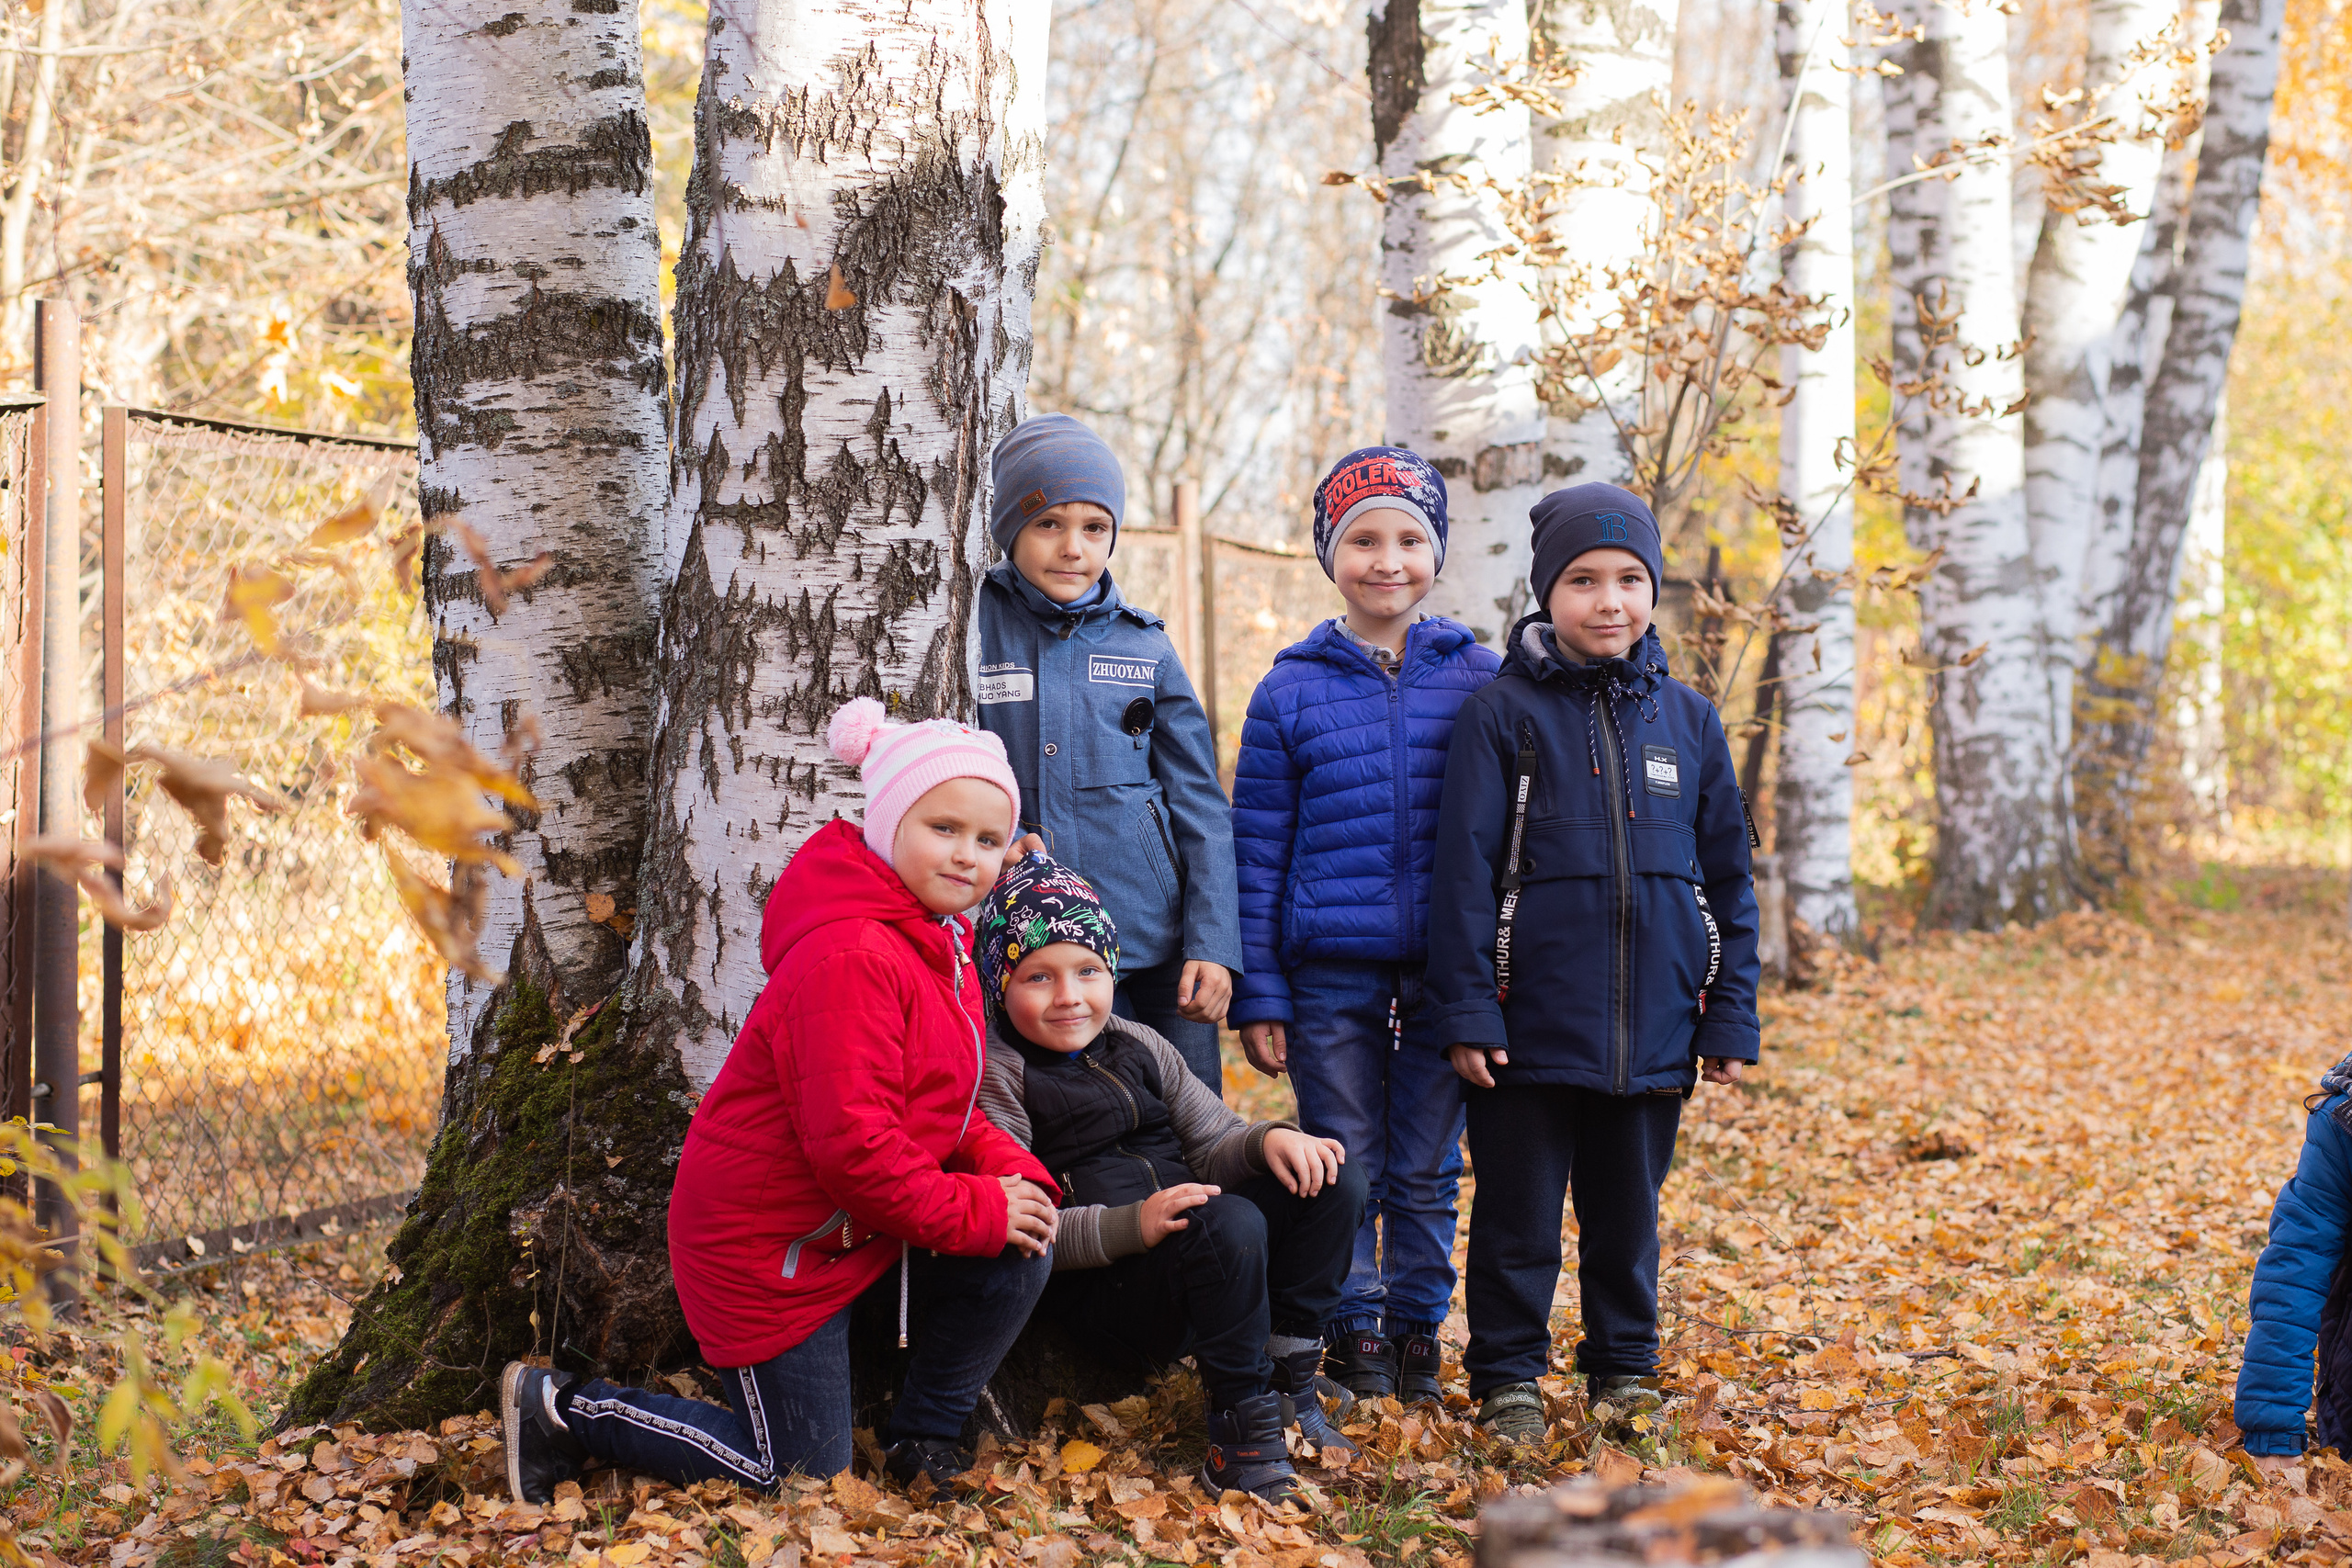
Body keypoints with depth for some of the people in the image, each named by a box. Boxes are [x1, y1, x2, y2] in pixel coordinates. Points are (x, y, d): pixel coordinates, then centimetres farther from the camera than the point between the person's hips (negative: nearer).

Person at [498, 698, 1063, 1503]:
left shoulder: (938, 940, 7)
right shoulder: (849, 960, -27)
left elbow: (943, 1104, 12)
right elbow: (852, 1147, -30)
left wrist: (1013, 1173, -6)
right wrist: (977, 1210, -22)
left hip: (859, 1225, 9)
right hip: (769, 1246, -9)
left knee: (1021, 1255, -8)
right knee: (801, 1470, 1)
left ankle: (926, 1437, 13)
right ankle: (561, 1412, 13)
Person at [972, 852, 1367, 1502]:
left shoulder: (1140, 1047, 16)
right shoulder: (998, 1076, -6)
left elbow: (1211, 1145, 15)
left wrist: (1267, 1139, -9)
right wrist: (1130, 1226, -26)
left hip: (1191, 1263, 7)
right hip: (1094, 1290, -7)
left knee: (1335, 1182, -8)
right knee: (1229, 1222, -34)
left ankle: (1286, 1376, -6)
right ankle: (1241, 1435, -24)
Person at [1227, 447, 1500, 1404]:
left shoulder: (1482, 681, 4)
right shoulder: (1291, 692, 2)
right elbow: (1258, 853, 4)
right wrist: (1257, 992, 0)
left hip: (1446, 969, 1)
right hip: (1331, 974, 0)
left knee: (1427, 1171, 8)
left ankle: (1418, 1332, 21)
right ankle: (1354, 1336, 18)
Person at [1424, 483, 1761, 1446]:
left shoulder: (1687, 719, 6)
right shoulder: (1502, 713, -4)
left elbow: (1727, 877, 10)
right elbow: (1464, 870, -5)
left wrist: (1731, 1016, 6)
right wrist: (1465, 1012, -9)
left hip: (1653, 1030, 3)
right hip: (1532, 1024, -3)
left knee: (1628, 1211, 14)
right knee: (1519, 1214, 6)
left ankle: (1624, 1368, 29)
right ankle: (1506, 1380, 20)